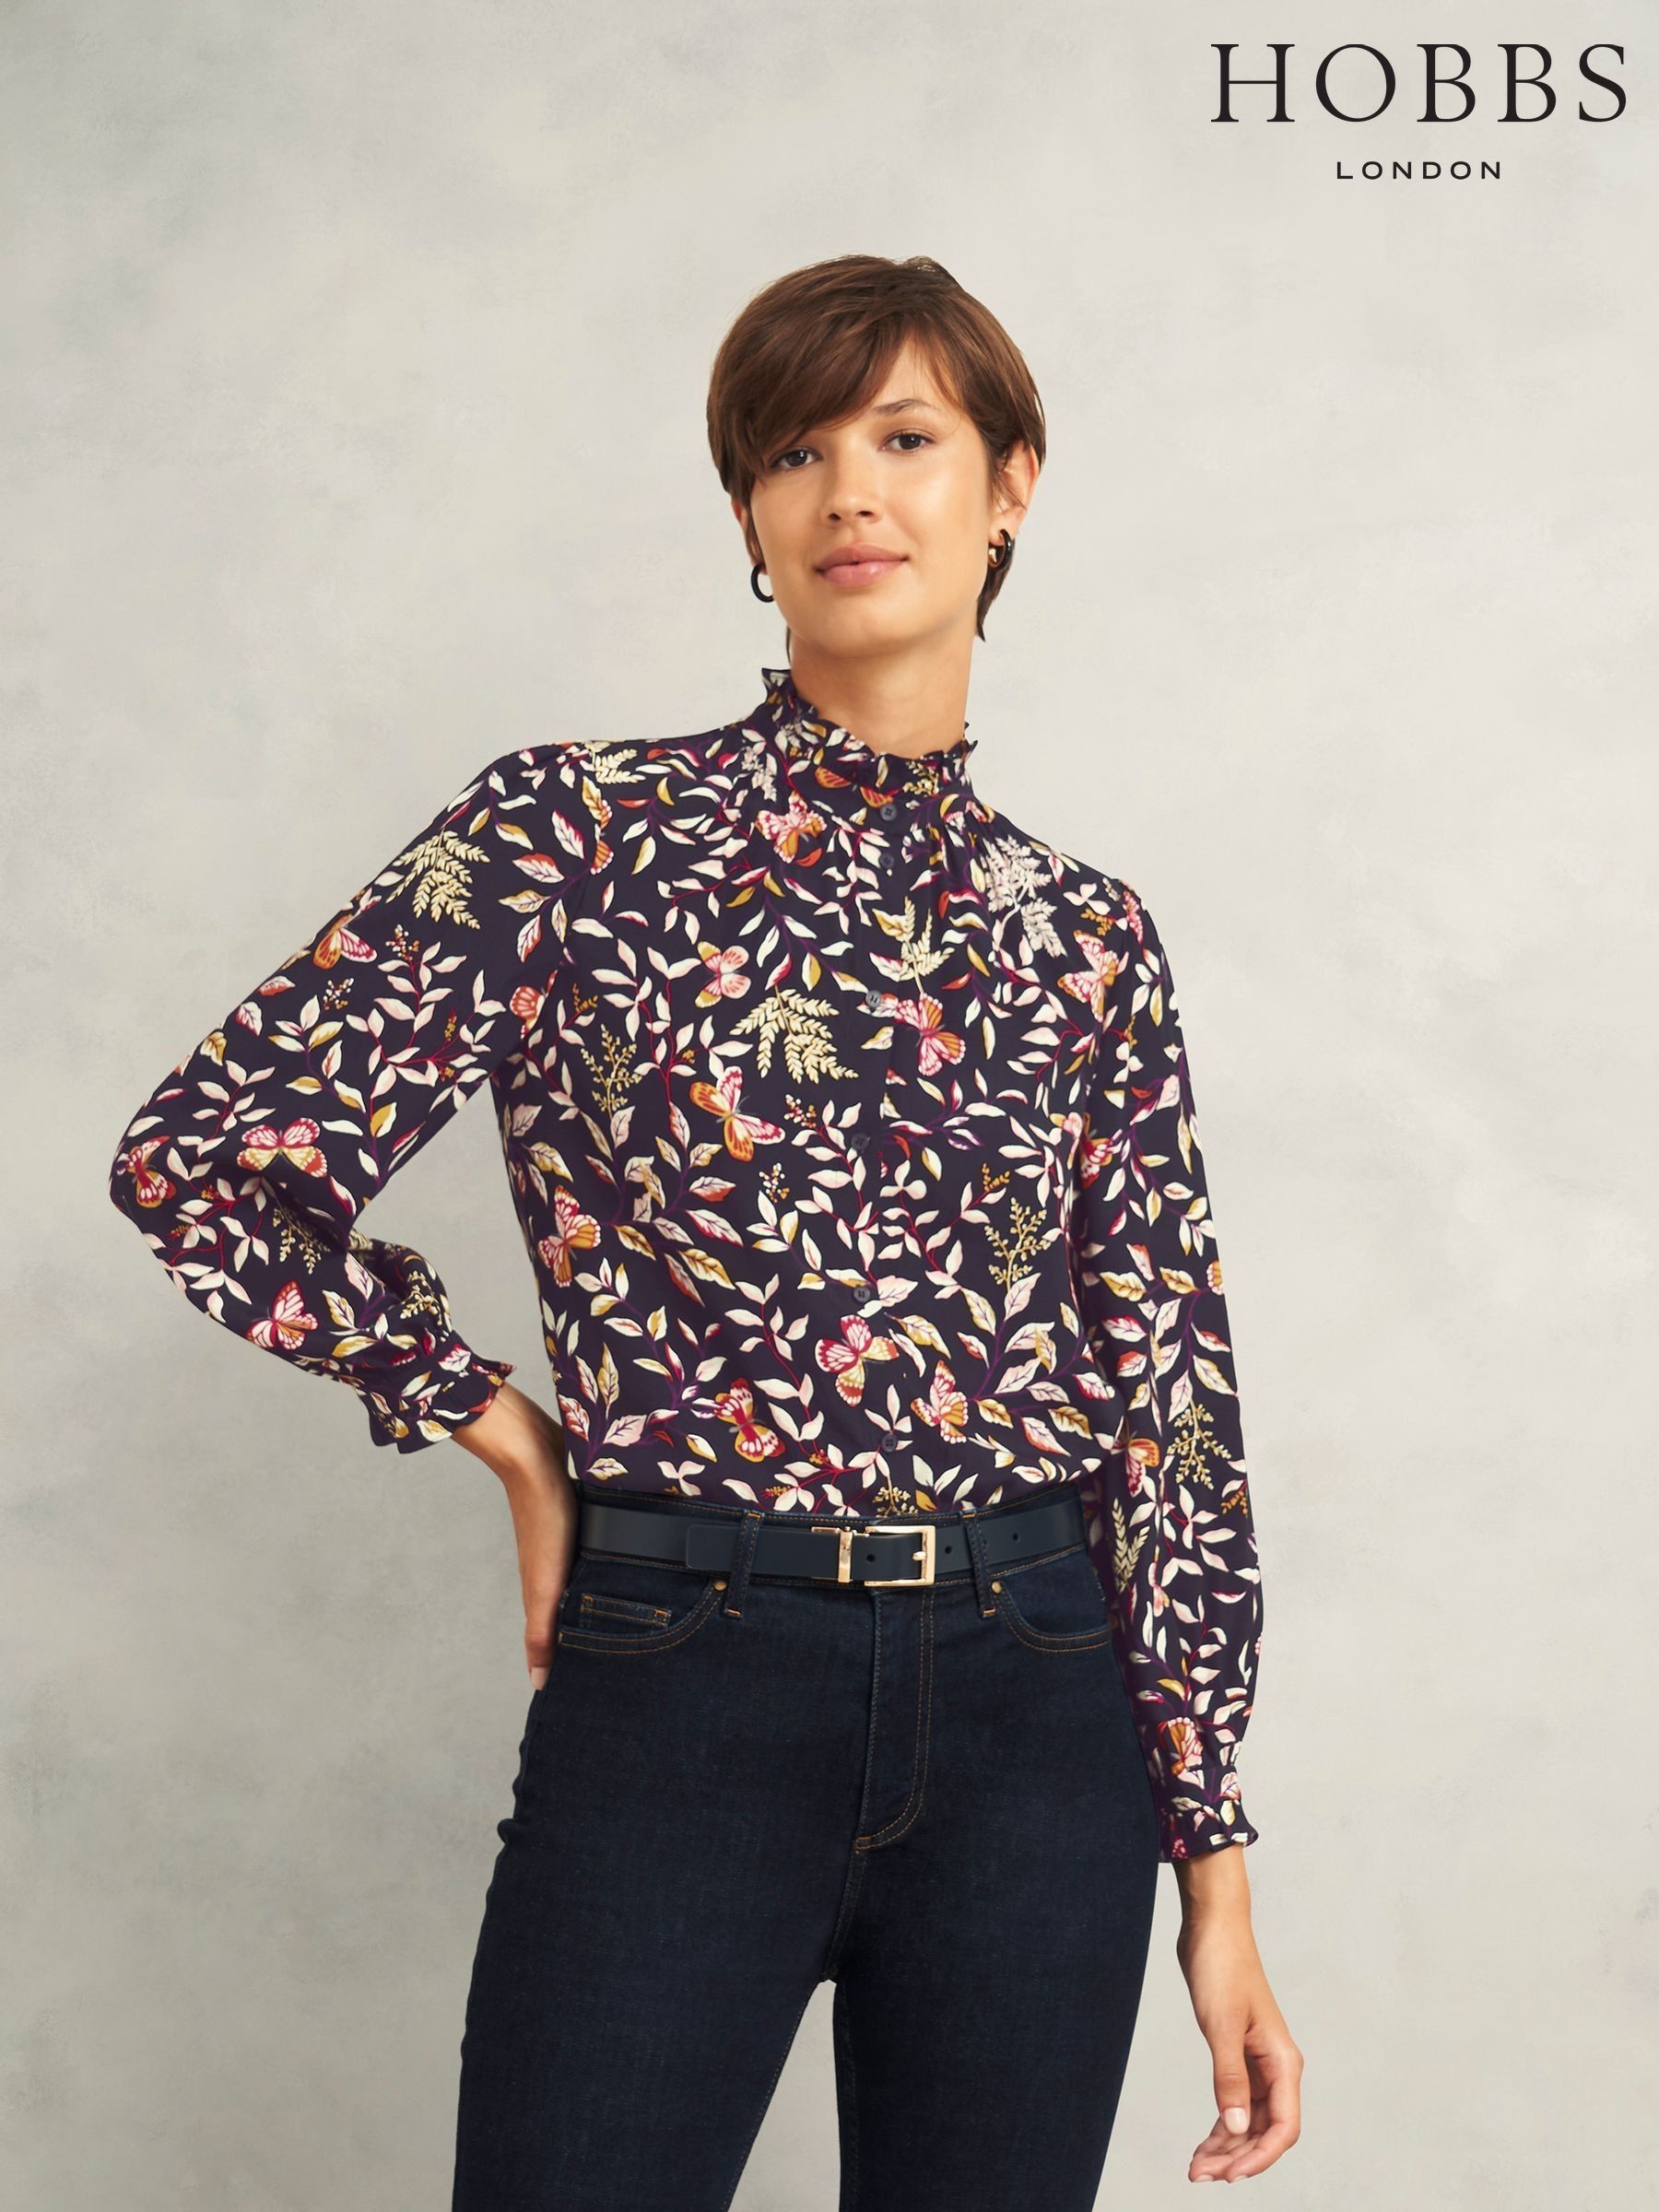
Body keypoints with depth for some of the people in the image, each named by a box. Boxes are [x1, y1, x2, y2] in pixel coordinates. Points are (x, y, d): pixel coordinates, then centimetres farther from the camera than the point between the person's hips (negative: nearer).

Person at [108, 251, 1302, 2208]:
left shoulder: (1084, 938, 6)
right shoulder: (576, 832, -3)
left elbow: (1166, 1406, 6)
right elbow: (200, 1155, -4)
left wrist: (1214, 1858, 5)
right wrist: (503, 1429, -1)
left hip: (1032, 1714, 3)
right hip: (677, 1696, -2)